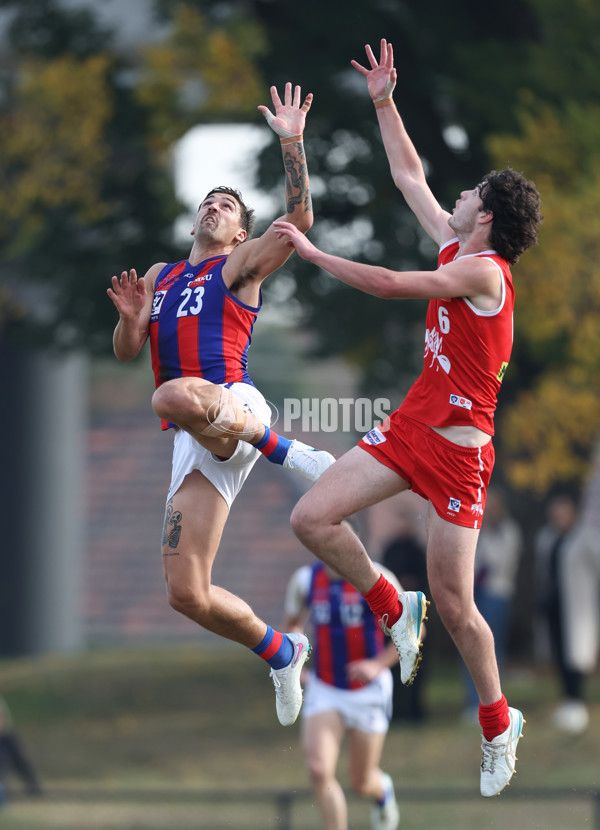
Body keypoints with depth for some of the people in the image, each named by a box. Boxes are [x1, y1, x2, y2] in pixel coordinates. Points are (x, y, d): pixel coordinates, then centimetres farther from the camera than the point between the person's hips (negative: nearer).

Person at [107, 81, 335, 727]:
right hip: (196, 441, 5)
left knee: (176, 395, -44)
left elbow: (299, 220, -5)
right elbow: (125, 353, 24)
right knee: (187, 596, -6)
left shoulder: (240, 266, 11)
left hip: (233, 406, -5)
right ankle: (282, 655, 17)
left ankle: (286, 450, -25)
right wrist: (130, 317, 2)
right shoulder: (159, 276, 29)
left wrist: (291, 144, -12)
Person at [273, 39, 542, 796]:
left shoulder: (483, 270, -15)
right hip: (409, 424, 8)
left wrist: (312, 252, -11)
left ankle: (498, 723, 16)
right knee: (311, 518, -9)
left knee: (454, 603, -3)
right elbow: (409, 178, 21)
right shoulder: (455, 247, 10)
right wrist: (384, 102, 19)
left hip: (457, 443, -8)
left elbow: (392, 285, -20)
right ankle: (393, 610, 11)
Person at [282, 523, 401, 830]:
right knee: (319, 770, -20)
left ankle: (383, 790, 47)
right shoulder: (304, 580, -2)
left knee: (362, 783, 8)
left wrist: (380, 663, -16)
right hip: (323, 690, 2)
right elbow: (293, 624, 18)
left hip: (368, 690, -2)